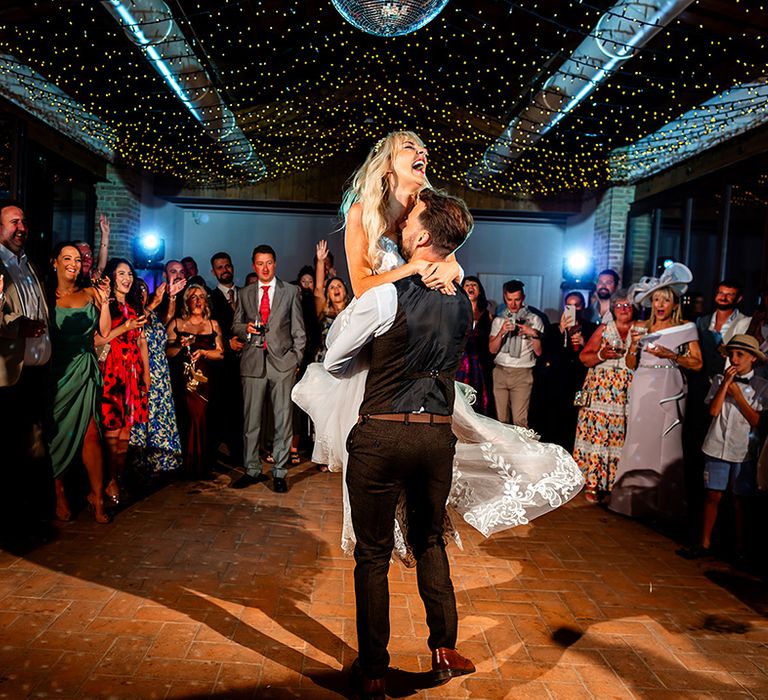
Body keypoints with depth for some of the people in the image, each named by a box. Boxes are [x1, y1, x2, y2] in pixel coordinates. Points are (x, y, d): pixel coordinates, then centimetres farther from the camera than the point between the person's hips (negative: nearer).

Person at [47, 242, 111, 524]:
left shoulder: (90, 294, 10)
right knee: (56, 434, 5)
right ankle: (59, 495, 18)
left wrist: (105, 301, -4)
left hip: (84, 371, 1)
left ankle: (97, 496, 2)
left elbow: (104, 331, 4)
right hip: (56, 371, -1)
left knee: (90, 433, -5)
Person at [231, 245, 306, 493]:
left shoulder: (290, 292, 8)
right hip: (253, 361, 2)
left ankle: (279, 472, 7)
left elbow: (298, 329, 7)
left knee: (283, 419, -1)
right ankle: (252, 470, 15)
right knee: (250, 419, 4)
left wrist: (297, 358, 0)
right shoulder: (245, 294, 15)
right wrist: (246, 328, -4)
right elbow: (235, 325, 19)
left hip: (282, 361, -2)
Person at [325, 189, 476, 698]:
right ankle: (445, 650, 30)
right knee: (430, 540, 24)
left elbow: (334, 362, -1)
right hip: (438, 434, 5)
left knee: (374, 554, 8)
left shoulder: (384, 296, -13)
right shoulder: (464, 303, 5)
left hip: (383, 434, -5)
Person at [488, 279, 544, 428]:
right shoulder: (498, 320, 11)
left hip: (522, 374, -3)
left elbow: (538, 352, 1)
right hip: (500, 372, 3)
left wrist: (534, 334, -15)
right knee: (501, 419, 6)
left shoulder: (534, 320, 3)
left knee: (520, 421, -10)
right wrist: (501, 332, -13)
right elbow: (492, 349, 3)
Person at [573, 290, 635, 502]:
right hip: (600, 390, 0)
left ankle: (615, 483, 7)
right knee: (596, 433, -5)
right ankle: (593, 483, 2)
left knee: (620, 436, -3)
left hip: (627, 395, 0)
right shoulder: (603, 329, 10)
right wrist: (601, 355, -10)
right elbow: (584, 357, 7)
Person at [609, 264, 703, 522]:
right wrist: (634, 344, -8)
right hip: (642, 391, 3)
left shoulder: (686, 328, 3)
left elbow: (697, 363, 0)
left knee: (665, 444, -3)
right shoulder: (640, 328, 10)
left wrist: (671, 355, -12)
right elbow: (631, 365, 9)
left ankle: (664, 505, 7)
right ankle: (635, 498, 13)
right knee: (637, 441, 3)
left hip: (667, 391, -3)